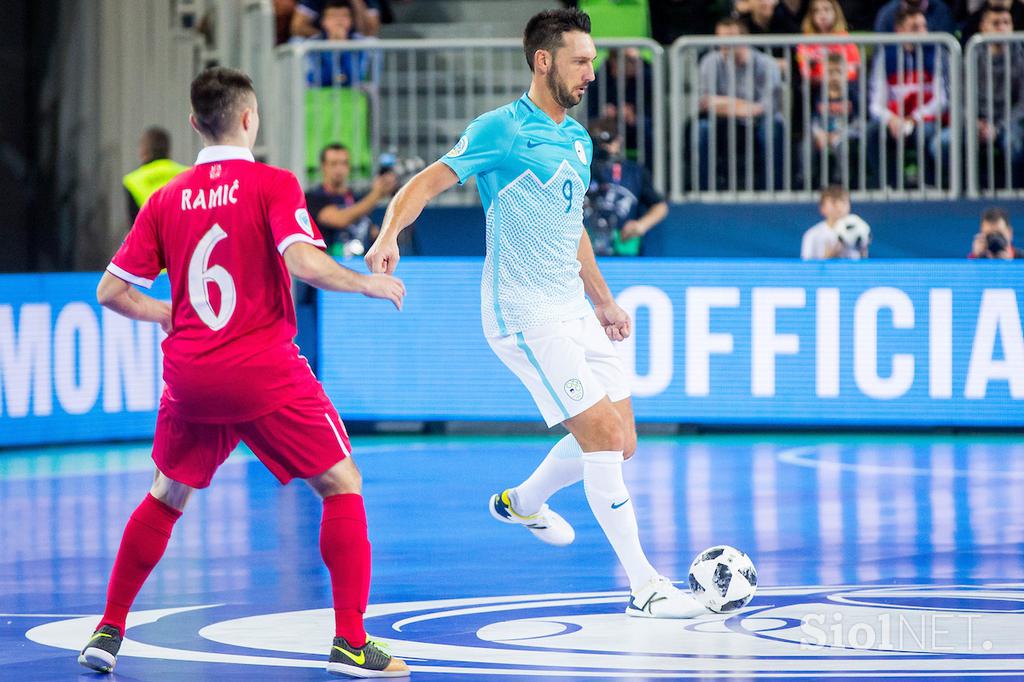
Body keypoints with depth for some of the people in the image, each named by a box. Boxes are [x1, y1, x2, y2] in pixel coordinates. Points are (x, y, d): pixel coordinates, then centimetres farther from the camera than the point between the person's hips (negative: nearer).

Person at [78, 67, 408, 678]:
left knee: (166, 498, 23)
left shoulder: (167, 199, 7)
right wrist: (370, 283, -5)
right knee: (343, 486, 6)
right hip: (265, 371, -4)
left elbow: (112, 291, 7)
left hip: (189, 374, 4)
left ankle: (108, 632, 21)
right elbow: (304, 263, -20)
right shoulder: (274, 185, -6)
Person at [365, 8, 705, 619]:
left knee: (620, 442, 11)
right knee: (604, 434, -14)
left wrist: (603, 299, 29)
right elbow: (425, 184, -13)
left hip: (573, 310, 8)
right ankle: (644, 587, -10)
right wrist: (389, 234, -31)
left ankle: (523, 501, 37)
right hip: (525, 315, -8)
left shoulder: (579, 141, 15)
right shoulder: (502, 130, -9)